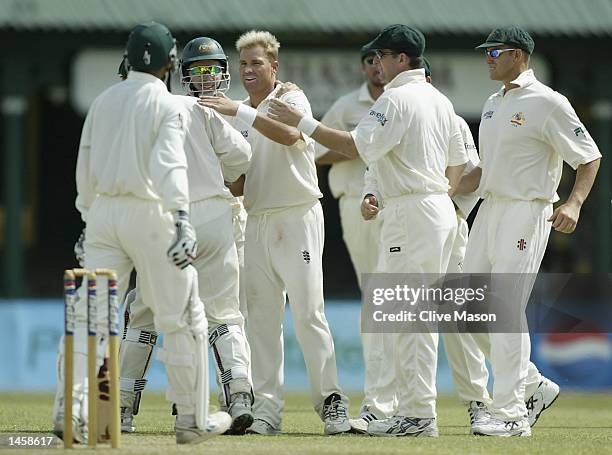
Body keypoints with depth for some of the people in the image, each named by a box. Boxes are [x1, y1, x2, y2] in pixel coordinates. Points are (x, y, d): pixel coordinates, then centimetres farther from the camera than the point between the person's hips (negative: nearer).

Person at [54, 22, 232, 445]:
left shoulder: (103, 101, 12)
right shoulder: (168, 106, -5)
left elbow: (85, 167, 16)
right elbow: (168, 164, -19)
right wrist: (182, 220, -28)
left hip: (103, 213, 5)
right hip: (149, 215, -5)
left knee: (92, 314, 2)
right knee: (183, 318, 6)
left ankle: (74, 409, -15)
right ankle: (192, 419, 9)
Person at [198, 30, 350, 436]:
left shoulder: (291, 99, -2)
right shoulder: (240, 115, 16)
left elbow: (289, 134, -25)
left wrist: (239, 111, -28)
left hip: (298, 216, -6)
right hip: (257, 221, 6)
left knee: (309, 313, -10)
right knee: (262, 318, 2)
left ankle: (330, 400, -4)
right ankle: (266, 411, 2)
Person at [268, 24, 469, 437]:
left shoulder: (397, 98, -13)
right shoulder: (440, 100, 17)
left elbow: (357, 146, -21)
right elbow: (458, 160, 22)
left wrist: (303, 123, -18)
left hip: (410, 212, -10)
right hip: (441, 211, 10)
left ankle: (419, 415, -10)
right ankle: (414, 409, 14)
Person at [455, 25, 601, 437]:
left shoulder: (547, 103, -10)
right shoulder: (494, 104, 16)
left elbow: (590, 157, -10)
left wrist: (574, 204, -24)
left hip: (527, 213, -9)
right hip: (490, 211, 9)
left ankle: (510, 414, -8)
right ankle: (533, 386, 18)